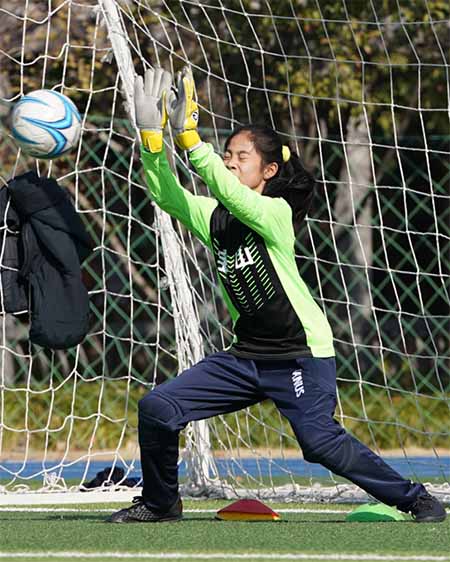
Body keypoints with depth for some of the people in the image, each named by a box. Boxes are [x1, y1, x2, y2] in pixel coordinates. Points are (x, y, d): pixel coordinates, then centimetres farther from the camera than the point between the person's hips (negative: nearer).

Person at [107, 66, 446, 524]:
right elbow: (166, 195, -9)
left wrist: (190, 138, -37)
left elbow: (231, 194, -32)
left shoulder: (277, 212, -14)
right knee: (157, 408, -2)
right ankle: (159, 504, 19)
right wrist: (152, 136, -21)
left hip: (301, 356, -7)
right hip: (245, 356, 7)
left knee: (322, 443, -21)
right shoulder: (213, 216, 5)